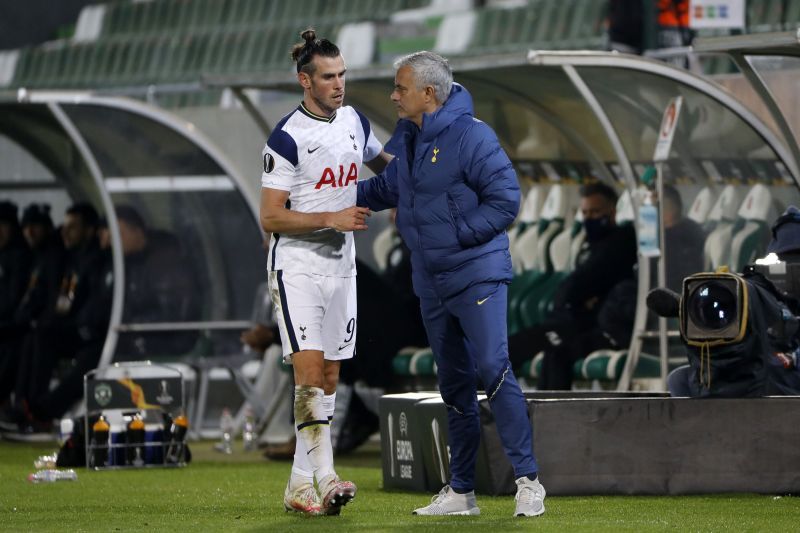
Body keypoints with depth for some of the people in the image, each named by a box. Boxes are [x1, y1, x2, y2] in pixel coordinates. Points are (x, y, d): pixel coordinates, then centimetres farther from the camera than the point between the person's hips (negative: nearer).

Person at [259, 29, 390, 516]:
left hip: (341, 264, 7)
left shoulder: (355, 122, 7)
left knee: (329, 378, 6)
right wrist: (331, 219, -21)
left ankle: (300, 485, 11)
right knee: (310, 371, -16)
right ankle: (325, 478, -21)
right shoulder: (287, 138, -13)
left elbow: (384, 165, 28)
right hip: (297, 264, -7)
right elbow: (271, 218, -14)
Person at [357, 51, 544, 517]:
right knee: (455, 386, 12)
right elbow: (386, 189, 25)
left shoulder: (471, 136, -16)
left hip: (478, 276, -8)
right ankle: (461, 492, 17)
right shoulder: (405, 139, 10)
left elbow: (506, 199, -17)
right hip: (432, 283, 8)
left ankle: (528, 480, -13)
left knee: (494, 369, -17)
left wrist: (458, 233, -18)